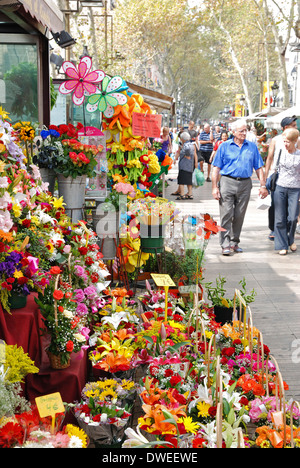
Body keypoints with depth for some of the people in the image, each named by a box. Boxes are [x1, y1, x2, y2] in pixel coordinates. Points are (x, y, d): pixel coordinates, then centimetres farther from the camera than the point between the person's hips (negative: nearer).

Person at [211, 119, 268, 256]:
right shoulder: (224, 146, 4)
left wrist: (263, 185, 1)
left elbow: (259, 168, 11)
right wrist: (215, 187, -7)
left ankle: (234, 242, 19)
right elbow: (216, 168, 2)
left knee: (239, 215, 7)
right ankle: (225, 244, -6)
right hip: (227, 182, -3)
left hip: (245, 184, 3)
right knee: (226, 214, -8)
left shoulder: (252, 147, 11)